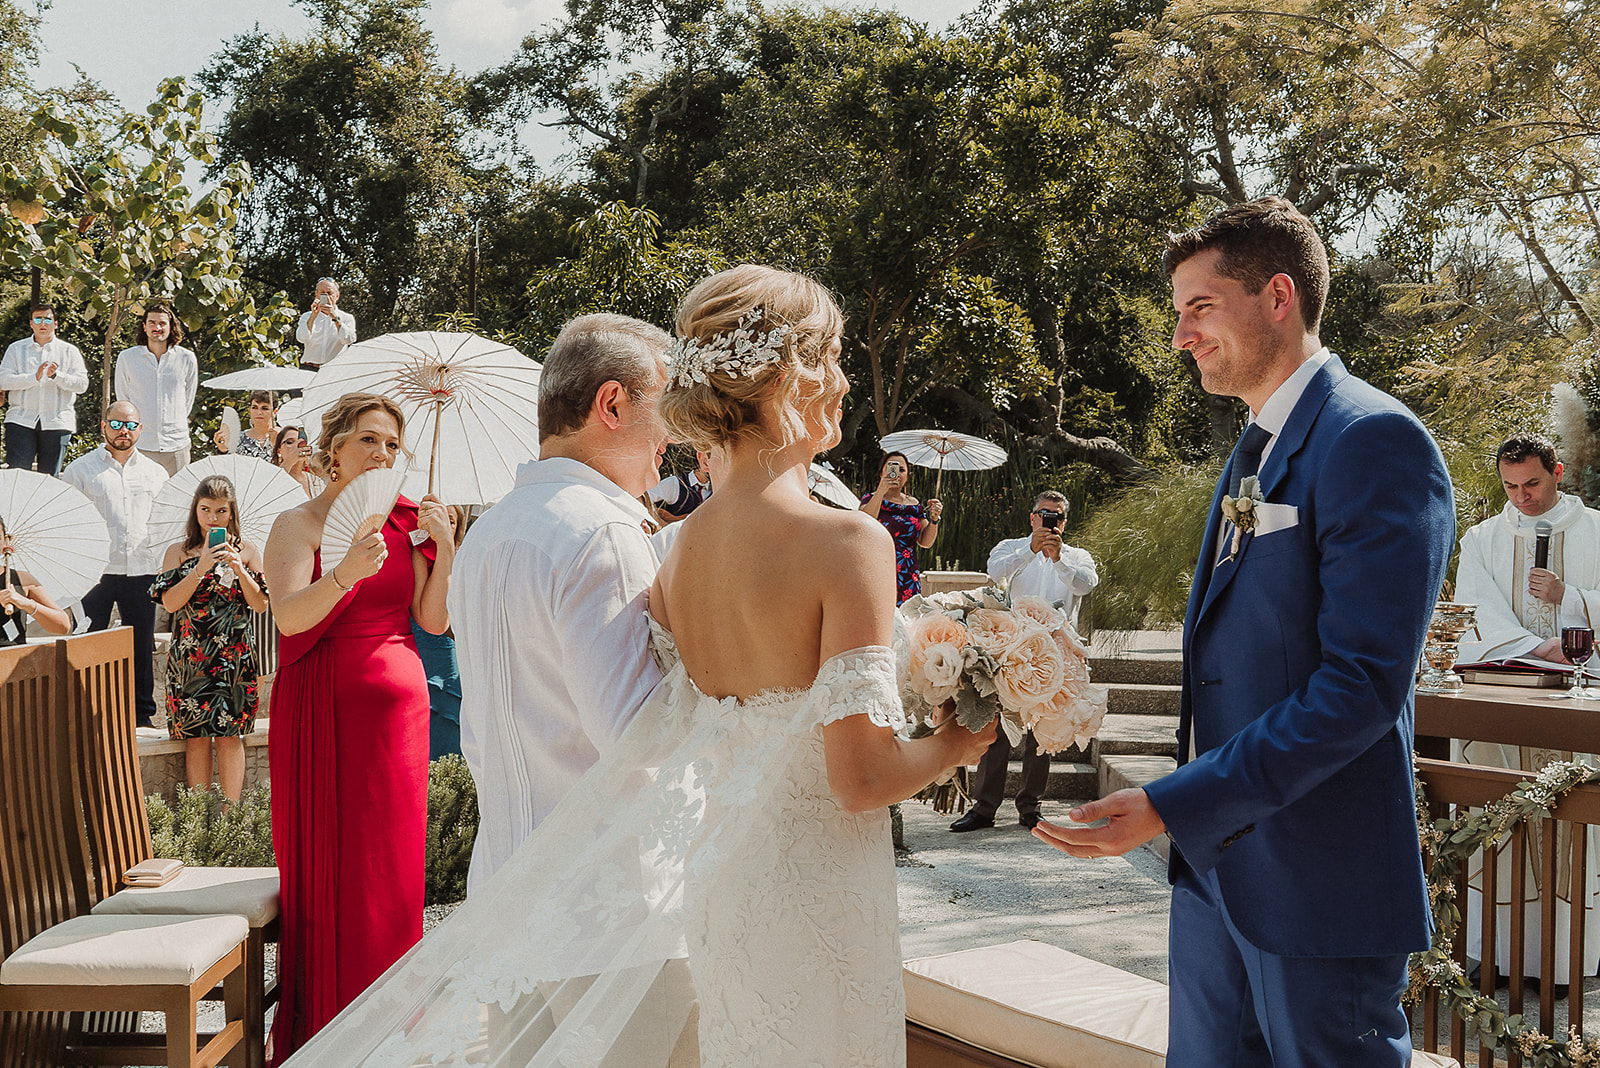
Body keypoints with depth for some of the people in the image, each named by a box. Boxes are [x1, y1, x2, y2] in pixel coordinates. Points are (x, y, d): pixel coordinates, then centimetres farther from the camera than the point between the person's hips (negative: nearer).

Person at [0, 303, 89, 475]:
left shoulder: (69, 351, 9)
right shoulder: (16, 349, 11)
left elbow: (82, 384, -1)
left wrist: (56, 376, -17)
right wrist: (34, 377, -15)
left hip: (56, 422, 0)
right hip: (21, 421, 0)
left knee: (50, 475, 3)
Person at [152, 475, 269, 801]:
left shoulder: (246, 552, 9)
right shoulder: (179, 551, 7)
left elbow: (261, 605, 2)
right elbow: (170, 602, -4)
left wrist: (239, 569, -12)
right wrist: (200, 568, -14)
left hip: (235, 655, 0)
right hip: (190, 657, 0)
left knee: (230, 735, -3)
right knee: (196, 737, -1)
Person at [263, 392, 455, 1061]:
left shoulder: (403, 521, 10)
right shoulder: (300, 524, -3)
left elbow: (434, 620, 4)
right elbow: (290, 616, -19)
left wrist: (444, 549, -9)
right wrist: (345, 574, -35)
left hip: (397, 702, 4)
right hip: (324, 705, -4)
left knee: (391, 860, 8)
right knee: (328, 862, -1)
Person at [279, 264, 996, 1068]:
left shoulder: (682, 544, 2)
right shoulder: (845, 542, -19)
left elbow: (640, 745, 6)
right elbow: (862, 777, -20)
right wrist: (957, 742, -3)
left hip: (722, 893, 6)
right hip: (820, 895, -6)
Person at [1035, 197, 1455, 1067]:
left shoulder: (1373, 440, -15)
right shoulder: (1255, 451, 15)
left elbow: (1363, 683, -23)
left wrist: (1172, 807, -25)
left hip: (1316, 882, -8)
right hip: (1214, 860, 9)